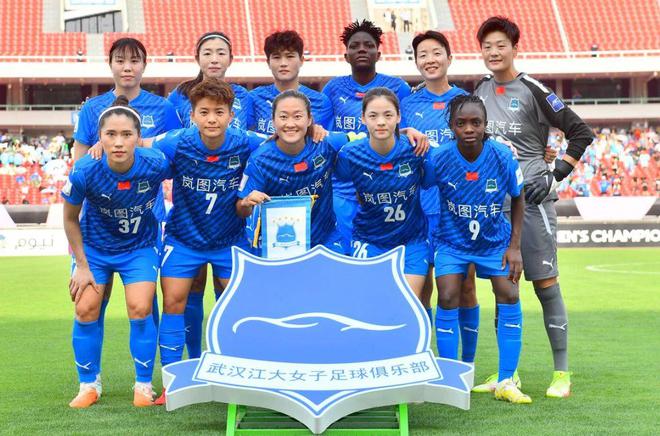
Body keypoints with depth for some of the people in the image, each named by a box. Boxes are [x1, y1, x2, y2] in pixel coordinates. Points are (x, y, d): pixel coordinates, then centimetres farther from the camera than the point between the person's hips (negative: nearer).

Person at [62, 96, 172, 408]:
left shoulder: (156, 164, -29)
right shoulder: (85, 171, -29)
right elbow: (71, 219, -10)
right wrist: (82, 266, -6)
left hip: (140, 245, 0)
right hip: (94, 246, 0)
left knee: (140, 309, -9)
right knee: (86, 309, -2)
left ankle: (143, 385, 10)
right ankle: (89, 386, 17)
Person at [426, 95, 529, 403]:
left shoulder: (503, 157, -20)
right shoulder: (438, 158, -23)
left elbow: (518, 199, -5)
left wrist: (514, 246, -7)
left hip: (495, 239, 1)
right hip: (452, 240, -1)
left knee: (509, 296, -9)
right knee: (448, 298, -14)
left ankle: (505, 383, 1)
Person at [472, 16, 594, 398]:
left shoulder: (532, 91, -7)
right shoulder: (480, 92, 11)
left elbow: (581, 133, -5)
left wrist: (555, 176, -10)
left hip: (530, 199, -6)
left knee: (545, 283, -4)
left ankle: (562, 372, 3)